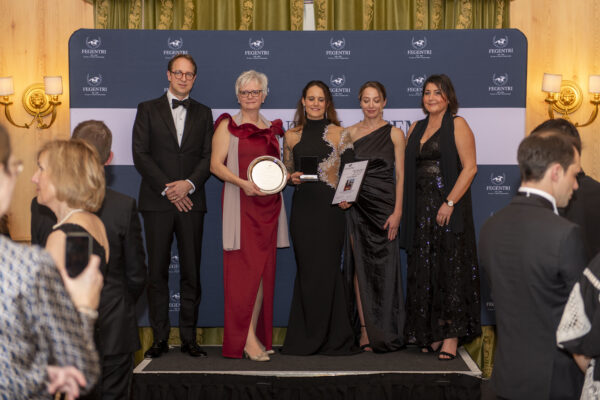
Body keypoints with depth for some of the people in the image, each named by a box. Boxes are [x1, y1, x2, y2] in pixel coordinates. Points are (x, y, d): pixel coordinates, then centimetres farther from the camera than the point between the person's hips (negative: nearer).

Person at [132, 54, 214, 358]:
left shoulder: (203, 113, 14)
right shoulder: (148, 110, 8)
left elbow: (209, 156, 7)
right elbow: (140, 154, -1)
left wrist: (189, 183, -11)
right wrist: (167, 189, -9)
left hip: (191, 201, 2)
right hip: (157, 201, -1)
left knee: (191, 272, 2)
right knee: (157, 272, 1)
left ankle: (189, 338, 10)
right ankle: (160, 338, 9)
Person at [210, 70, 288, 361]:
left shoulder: (272, 128, 18)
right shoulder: (228, 125, 4)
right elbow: (216, 165, -5)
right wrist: (243, 183, -19)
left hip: (269, 204, 5)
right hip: (241, 205, -5)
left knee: (264, 269, 4)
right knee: (246, 268, -10)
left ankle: (258, 335, 10)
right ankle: (247, 339, -7)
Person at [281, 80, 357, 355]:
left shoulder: (338, 134, 4)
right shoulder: (292, 136, 10)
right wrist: (292, 178, -4)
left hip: (330, 206, -2)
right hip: (303, 206, 2)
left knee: (327, 268, -3)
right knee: (306, 268, 3)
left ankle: (332, 337, 8)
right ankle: (307, 337, 13)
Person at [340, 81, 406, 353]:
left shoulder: (394, 134, 2)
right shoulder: (350, 133, 9)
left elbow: (400, 175, -2)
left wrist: (397, 211, -10)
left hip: (384, 204, -2)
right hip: (356, 206, 2)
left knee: (384, 267, 1)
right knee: (360, 266, 2)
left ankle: (384, 333, 12)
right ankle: (364, 329, 8)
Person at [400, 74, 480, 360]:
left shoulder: (457, 125, -3)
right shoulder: (416, 128, 16)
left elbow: (470, 167, -10)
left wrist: (450, 202, -17)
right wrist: (406, 208, 7)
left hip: (450, 208, -6)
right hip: (421, 208, 6)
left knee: (450, 268, -3)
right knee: (424, 270, 7)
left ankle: (451, 336, 2)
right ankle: (431, 334, 16)